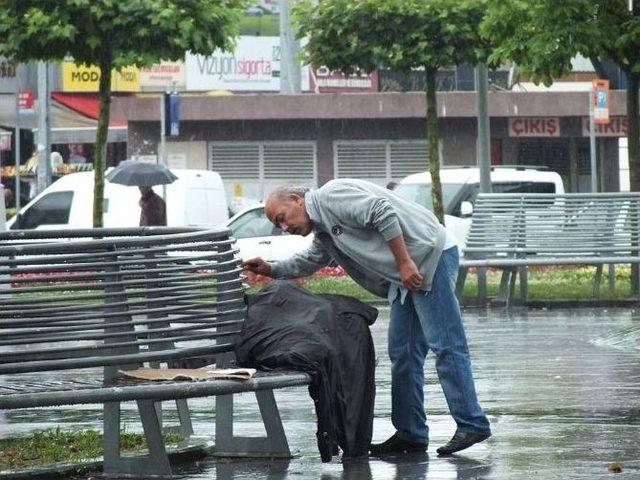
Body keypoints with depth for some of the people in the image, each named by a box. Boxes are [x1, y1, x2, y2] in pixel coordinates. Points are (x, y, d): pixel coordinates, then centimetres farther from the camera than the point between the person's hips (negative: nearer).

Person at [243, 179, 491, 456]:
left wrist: (405, 263, -21)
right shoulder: (323, 231, 21)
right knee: (402, 353, 9)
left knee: (445, 345, -12)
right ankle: (410, 434, 11)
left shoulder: (332, 195, -11)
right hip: (405, 279, 10)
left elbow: (384, 213, -20)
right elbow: (308, 262, 38)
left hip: (430, 254, -10)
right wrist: (271, 270, 25)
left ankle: (471, 425, -12)